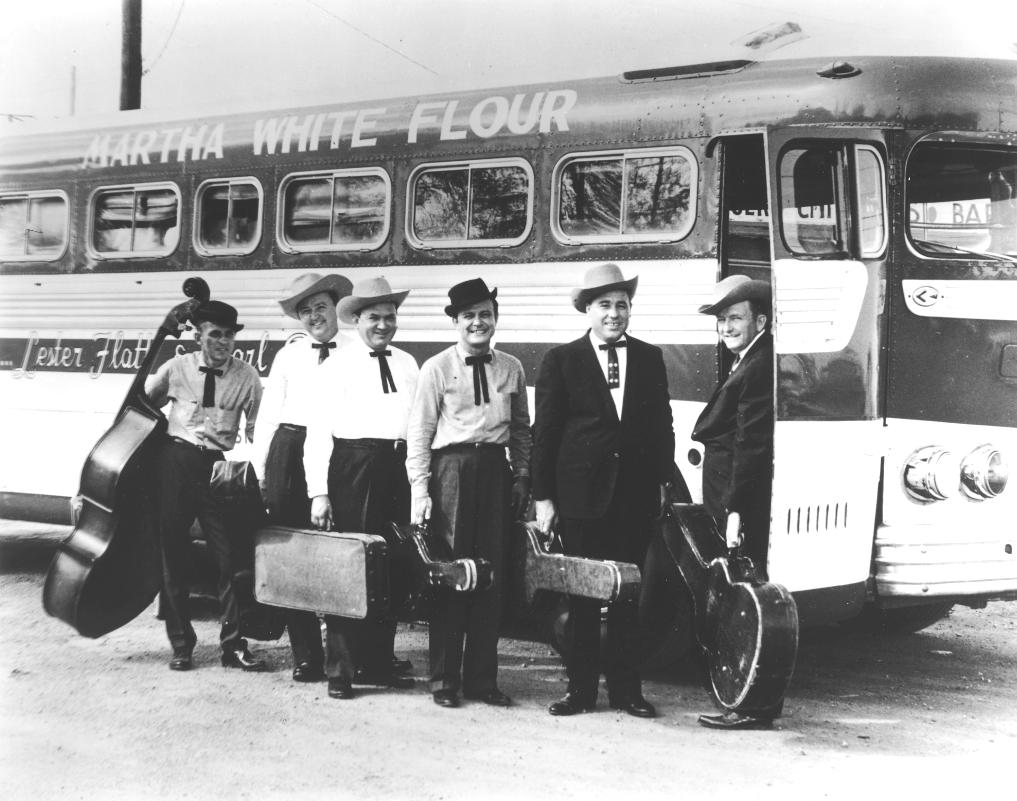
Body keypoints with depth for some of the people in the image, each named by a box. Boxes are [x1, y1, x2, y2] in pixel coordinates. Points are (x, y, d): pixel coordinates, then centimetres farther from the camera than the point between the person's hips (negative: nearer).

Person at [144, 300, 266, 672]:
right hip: (175, 461, 1)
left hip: (218, 466, -1)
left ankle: (233, 644, 5)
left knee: (230, 554, -5)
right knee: (174, 553, 5)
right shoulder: (176, 368, 2)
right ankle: (181, 644, 15)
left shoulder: (246, 377, 0)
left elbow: (256, 431, 1)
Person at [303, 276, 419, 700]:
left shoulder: (407, 364, 12)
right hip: (353, 467, -5)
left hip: (397, 467, 5)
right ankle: (340, 669, 6)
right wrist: (319, 493, -10)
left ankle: (379, 662, 21)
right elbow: (318, 431, -4)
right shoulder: (341, 363, -1)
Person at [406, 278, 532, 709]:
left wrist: (522, 475, 7)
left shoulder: (511, 369, 9)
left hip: (494, 469, 3)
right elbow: (419, 433, -2)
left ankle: (482, 677, 14)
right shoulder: (437, 368, 0)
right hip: (451, 467, -3)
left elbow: (521, 428, 15)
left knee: (491, 574, 5)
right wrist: (420, 490, -7)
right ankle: (444, 678, 8)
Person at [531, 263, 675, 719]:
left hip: (636, 493, 2)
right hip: (582, 492, -2)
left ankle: (625, 688, 13)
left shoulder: (650, 359, 10)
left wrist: (662, 480, 4)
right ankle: (580, 689, 12)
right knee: (582, 595, 4)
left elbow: (661, 424, 12)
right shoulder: (562, 361, 2)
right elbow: (544, 432, 0)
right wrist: (543, 496, -3)